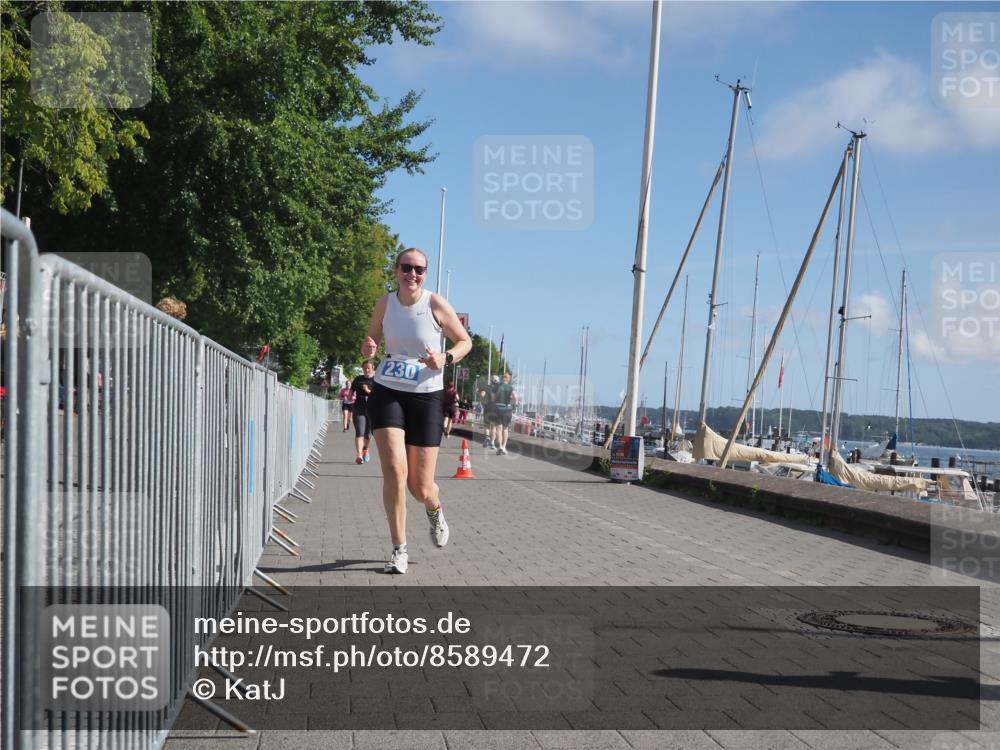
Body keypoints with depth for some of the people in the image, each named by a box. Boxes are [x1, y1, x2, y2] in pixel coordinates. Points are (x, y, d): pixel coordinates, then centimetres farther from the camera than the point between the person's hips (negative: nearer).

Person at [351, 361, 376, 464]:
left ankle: (365, 449, 40)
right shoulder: (358, 379, 10)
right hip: (359, 409, 0)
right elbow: (351, 391, 22)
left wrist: (369, 391, -20)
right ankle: (359, 454, -21)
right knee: (359, 432, -14)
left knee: (368, 433, 11)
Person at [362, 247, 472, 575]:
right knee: (394, 469, -16)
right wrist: (368, 348, -9)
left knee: (420, 487, 1)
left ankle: (434, 509, 41)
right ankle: (399, 549, -3)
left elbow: (465, 341, 3)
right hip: (387, 393, 2)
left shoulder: (436, 304, -7)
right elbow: (371, 340, 15)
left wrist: (445, 358, -17)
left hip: (426, 397, -1)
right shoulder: (385, 303, 1)